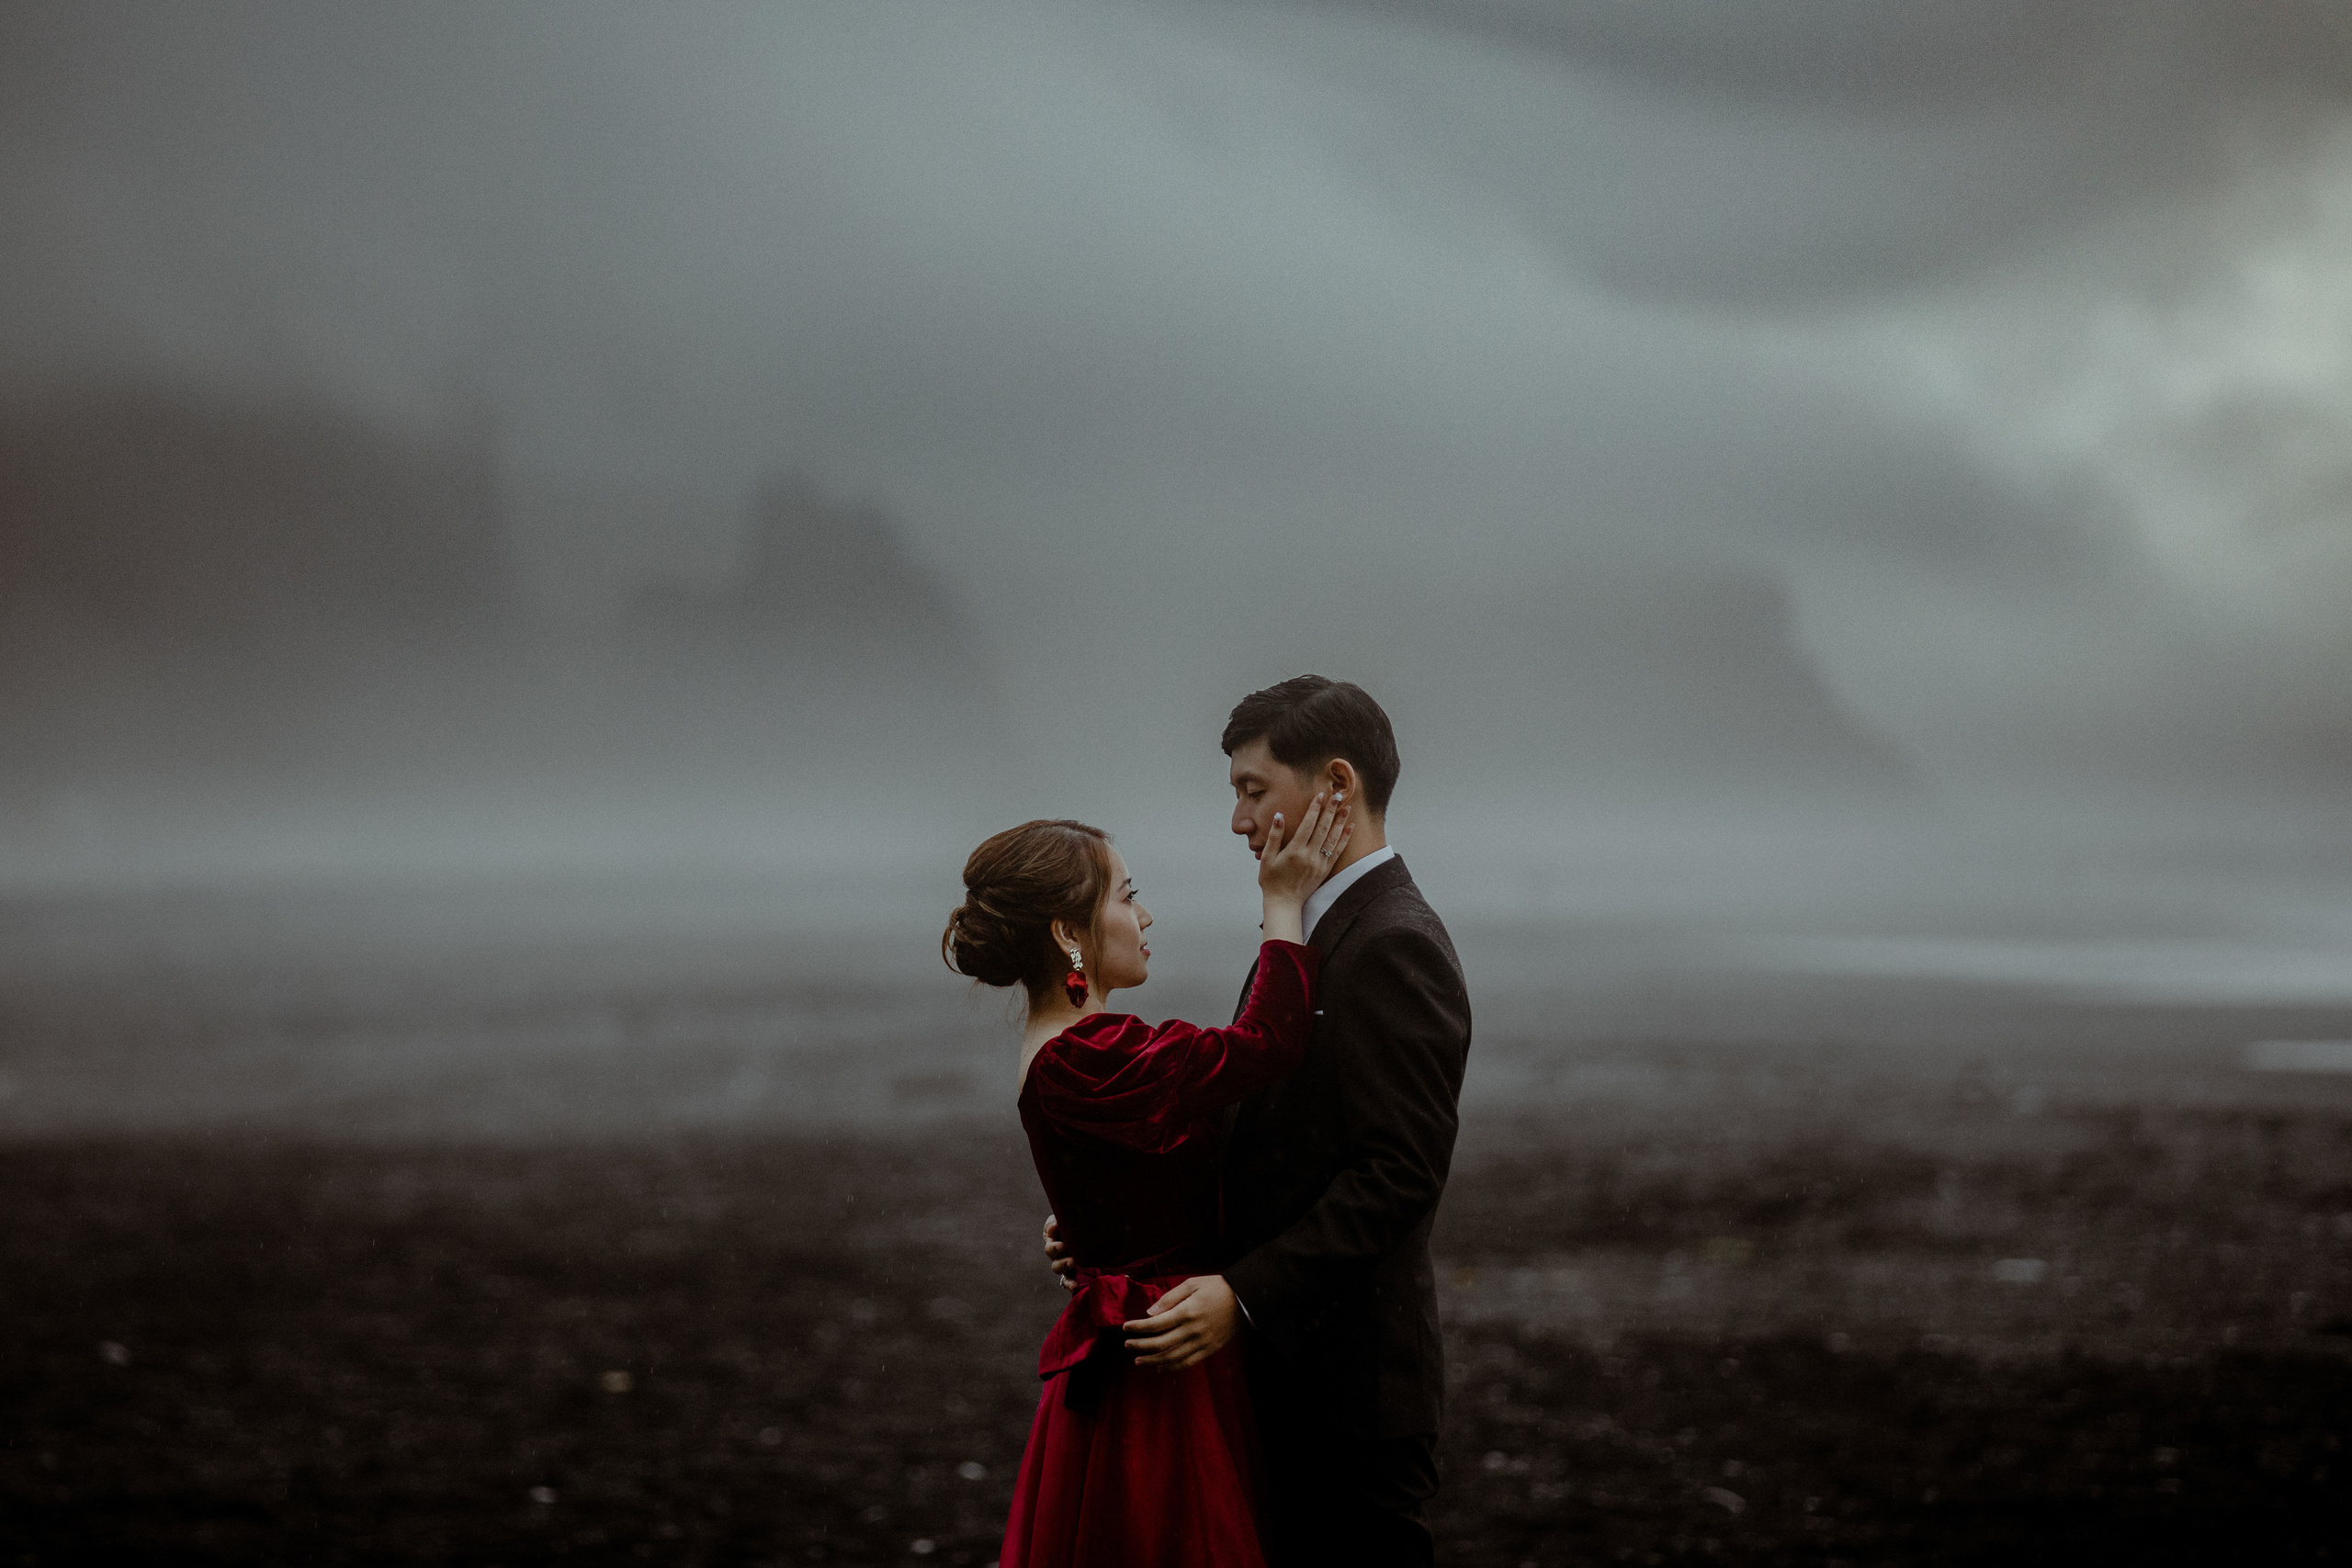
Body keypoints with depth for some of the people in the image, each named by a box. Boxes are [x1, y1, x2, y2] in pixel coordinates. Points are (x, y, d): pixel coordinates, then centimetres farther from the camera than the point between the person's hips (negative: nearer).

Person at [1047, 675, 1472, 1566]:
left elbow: (1400, 1172, -23)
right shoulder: (1324, 934, 16)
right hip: (1289, 1376, 10)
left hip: (1348, 1388, -10)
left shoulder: (1394, 948, -16)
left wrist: (1246, 1295, -26)